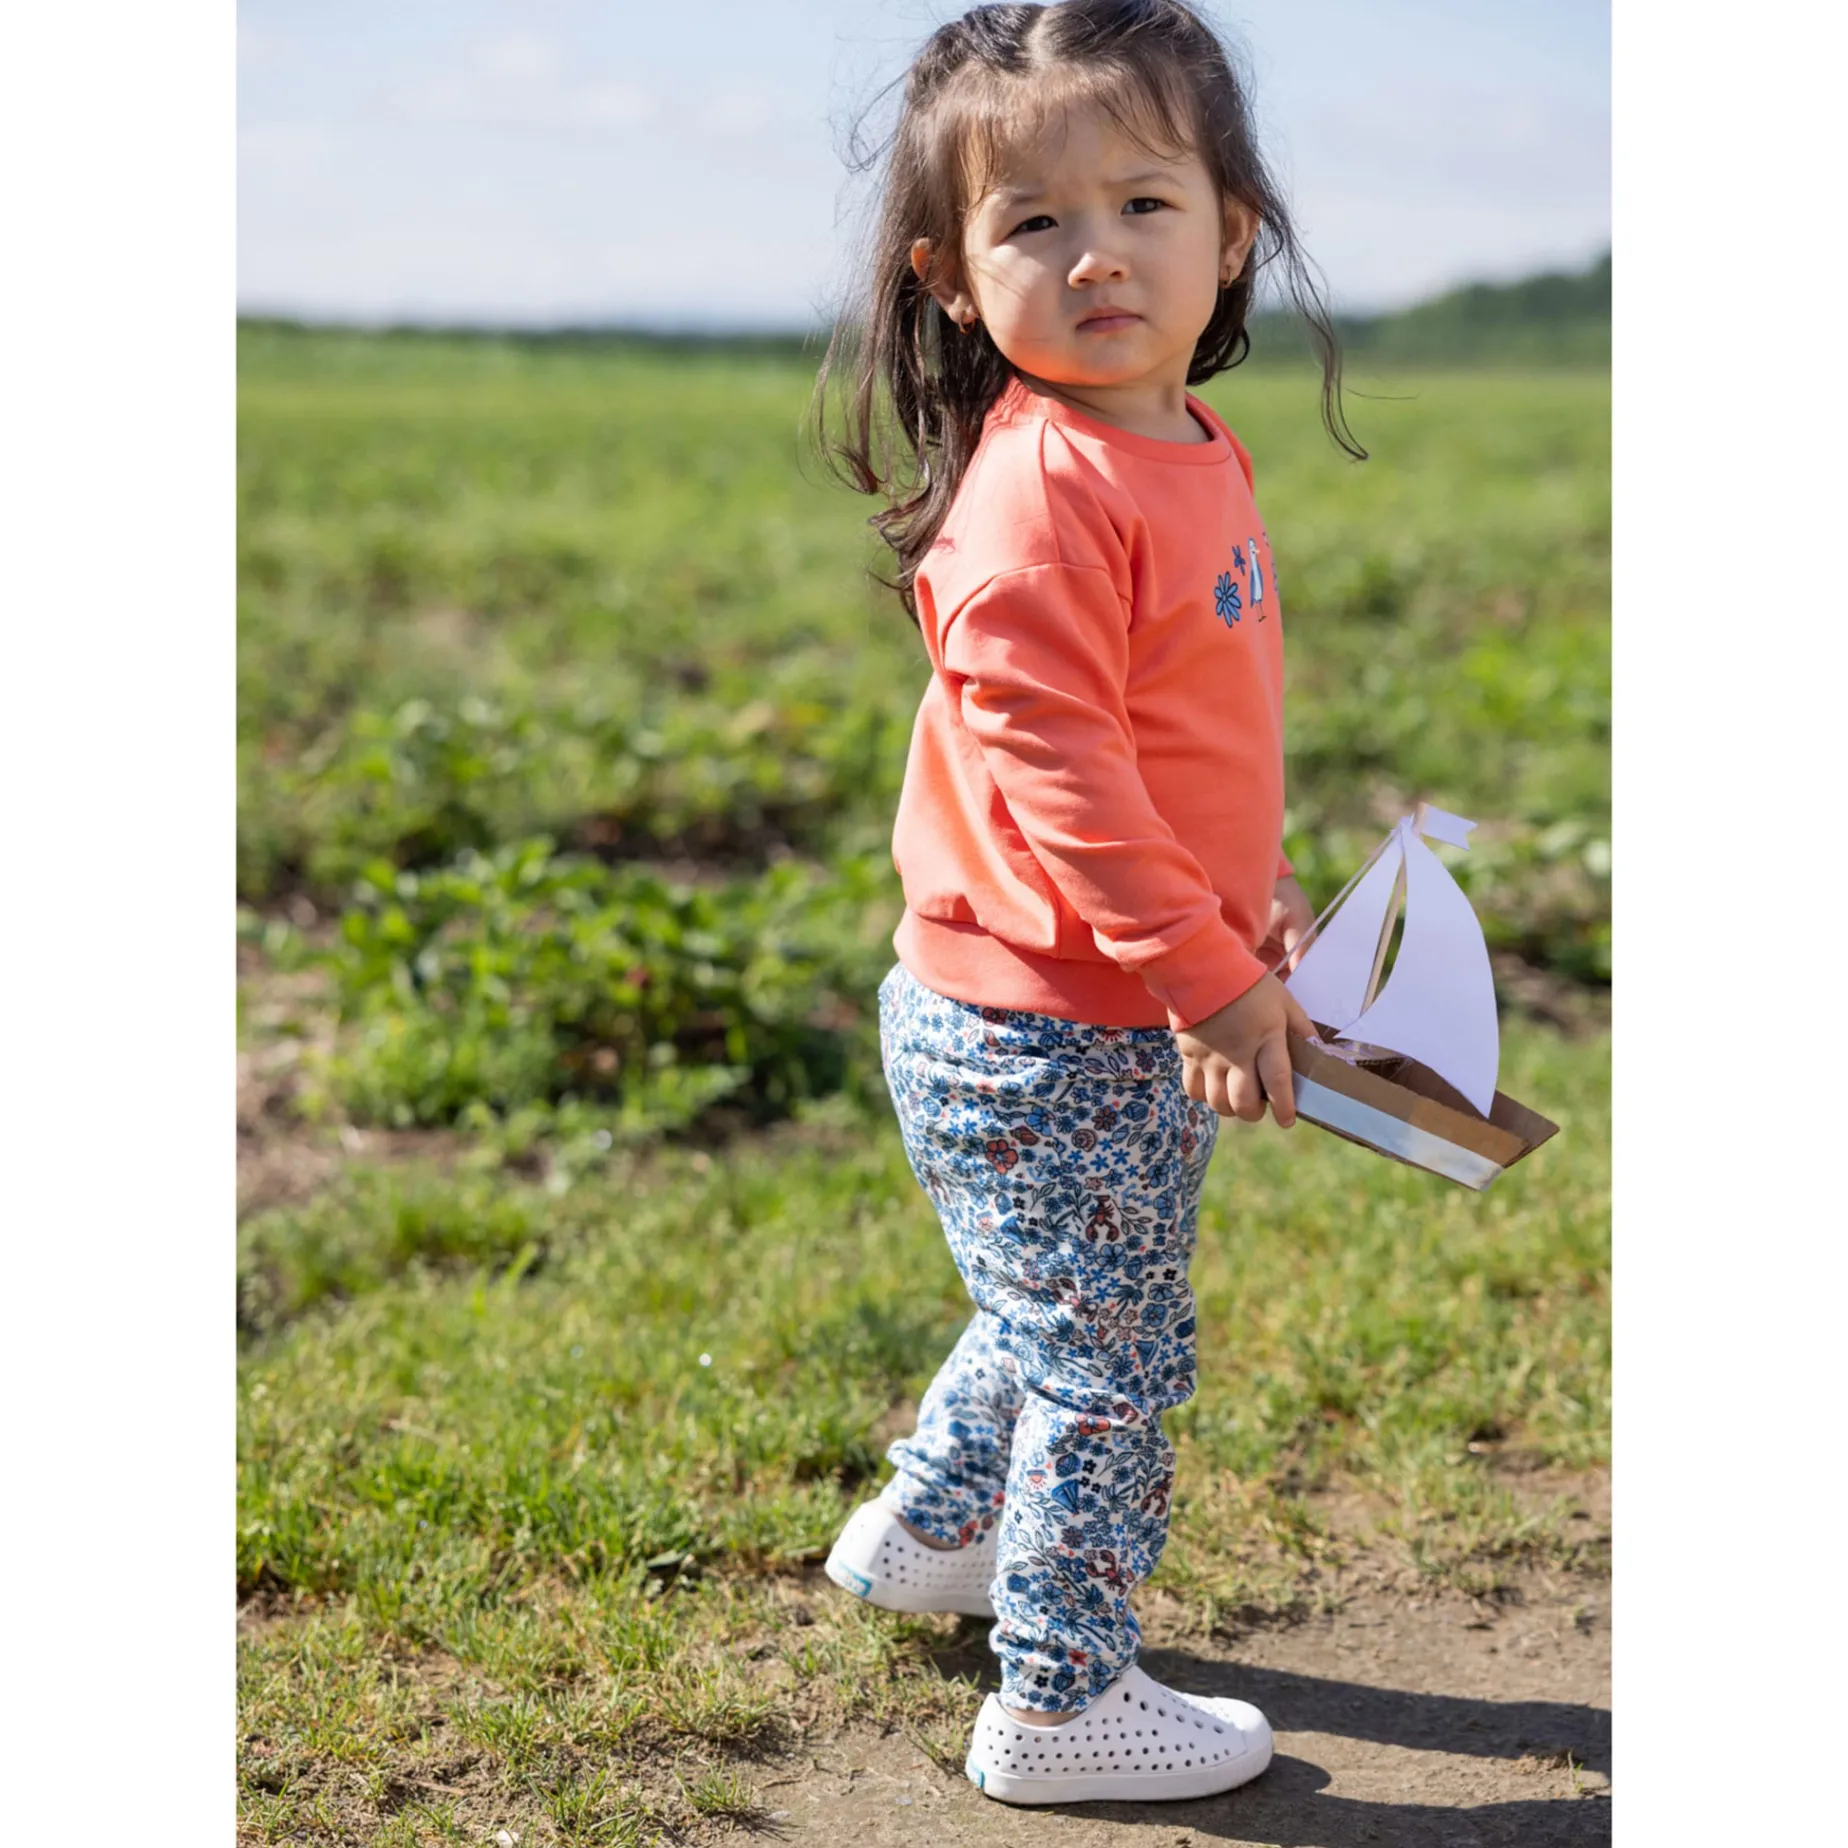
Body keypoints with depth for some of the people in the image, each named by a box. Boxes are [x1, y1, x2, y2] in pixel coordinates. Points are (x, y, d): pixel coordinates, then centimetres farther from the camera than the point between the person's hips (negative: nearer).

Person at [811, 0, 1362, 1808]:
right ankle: (1061, 1701, 19)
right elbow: (1051, 761, -27)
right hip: (1042, 1032, -10)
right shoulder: (1042, 491, -23)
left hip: (1130, 1012, 10)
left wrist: (1254, 890, 15)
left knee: (1064, 1311, 27)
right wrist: (1204, 969, -25)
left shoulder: (1192, 453, 7)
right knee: (1110, 1362, 2)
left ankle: (929, 1527, 48)